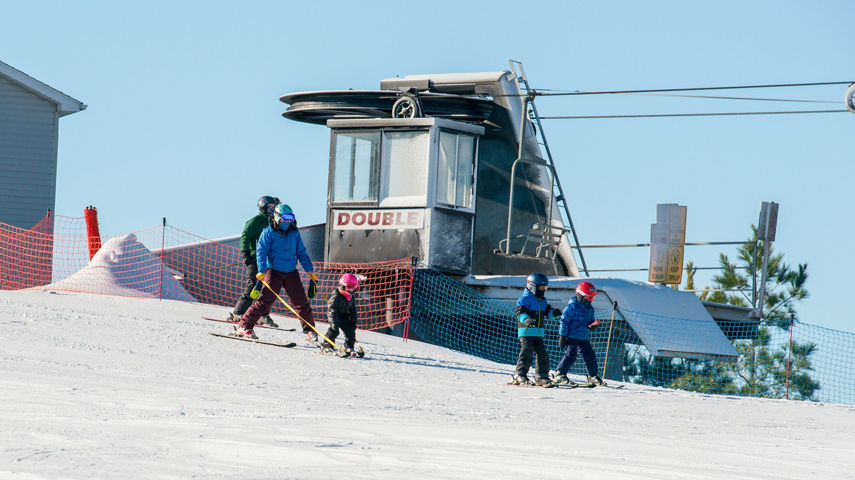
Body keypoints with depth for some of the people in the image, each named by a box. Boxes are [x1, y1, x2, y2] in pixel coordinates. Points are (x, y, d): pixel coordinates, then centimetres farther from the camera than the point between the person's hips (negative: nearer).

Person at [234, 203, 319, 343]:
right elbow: (261, 252, -8)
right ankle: (244, 326, -7)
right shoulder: (268, 232, -3)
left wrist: (310, 271, 12)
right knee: (266, 300, -12)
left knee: (301, 302, 2)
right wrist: (262, 271, -19)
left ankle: (310, 331, 14)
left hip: (291, 272, 4)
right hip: (274, 271, -4)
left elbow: (302, 253, 17)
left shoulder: (294, 233, 11)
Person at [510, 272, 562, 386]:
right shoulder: (525, 298, -10)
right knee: (527, 354, -14)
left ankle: (542, 376, 11)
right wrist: (526, 319, -39)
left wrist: (553, 312, -3)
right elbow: (520, 312, -19)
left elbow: (547, 311, 20)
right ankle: (520, 376, -10)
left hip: (538, 332, 8)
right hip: (526, 331, -8)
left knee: (542, 354, 5)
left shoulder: (542, 300, 17)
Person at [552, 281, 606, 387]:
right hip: (572, 337, -7)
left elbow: (591, 320, 24)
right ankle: (559, 375, -7)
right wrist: (562, 336, -13)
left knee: (590, 356, 6)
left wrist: (593, 325, -3)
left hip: (583, 338, 7)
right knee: (570, 355, -15)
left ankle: (594, 376, 19)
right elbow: (564, 321, -12)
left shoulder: (590, 308, 11)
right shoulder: (572, 306, -12)